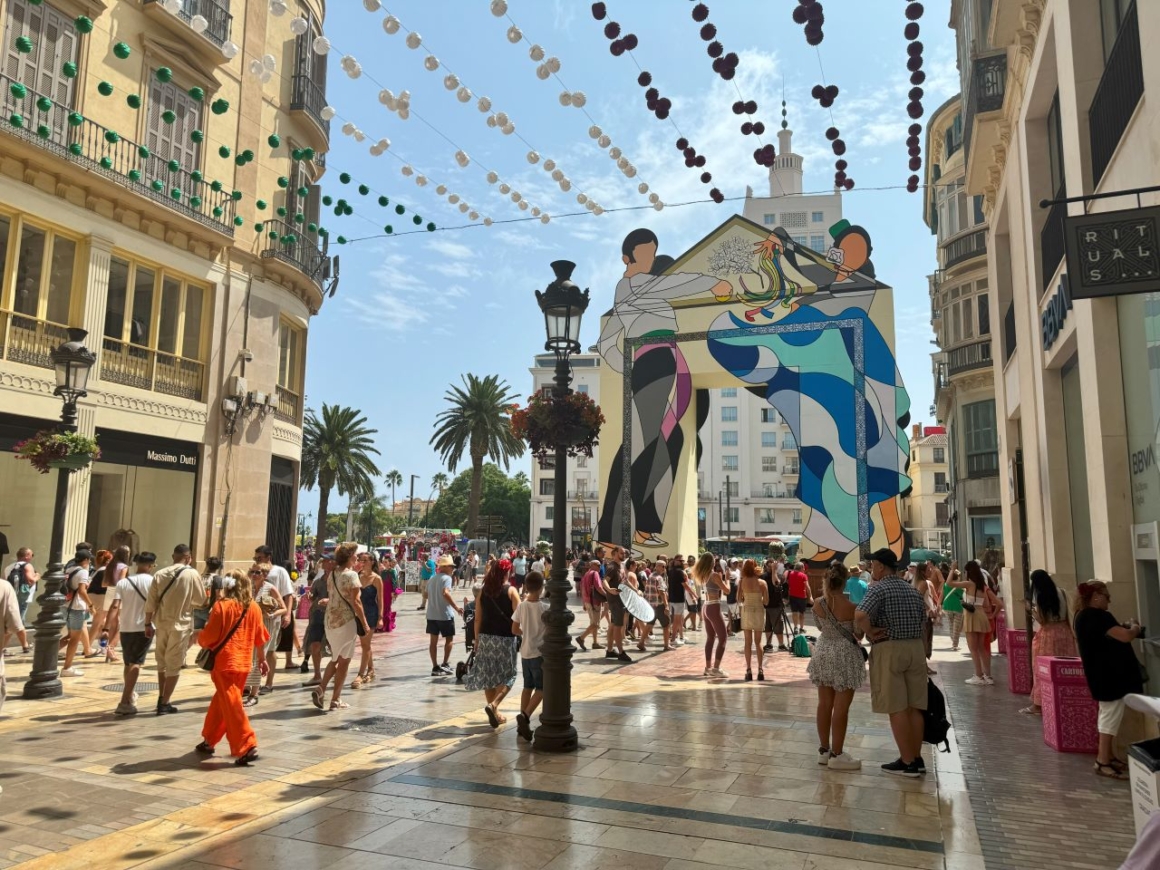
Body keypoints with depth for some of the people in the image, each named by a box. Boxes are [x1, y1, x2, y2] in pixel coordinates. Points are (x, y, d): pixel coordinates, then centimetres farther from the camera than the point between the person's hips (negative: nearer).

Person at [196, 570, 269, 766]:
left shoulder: (221, 606, -11)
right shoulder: (254, 607, 3)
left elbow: (209, 635, -10)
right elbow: (260, 637, 10)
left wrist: (200, 639, 13)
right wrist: (261, 658, 22)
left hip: (224, 663, -6)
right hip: (244, 663, 6)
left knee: (232, 705, -3)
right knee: (220, 701, 22)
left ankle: (248, 747, -9)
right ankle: (209, 740, 32)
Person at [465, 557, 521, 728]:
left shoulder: (482, 591, 3)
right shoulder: (511, 591, -7)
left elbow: (478, 618, 4)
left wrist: (477, 639, 12)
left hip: (486, 637, 4)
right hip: (505, 638, -4)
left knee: (488, 674, 13)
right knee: (507, 675, 7)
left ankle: (495, 714, 19)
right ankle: (493, 705, -13)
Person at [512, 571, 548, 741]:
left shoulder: (521, 606, -3)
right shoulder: (545, 608, -15)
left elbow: (514, 630, 2)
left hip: (525, 652, 5)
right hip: (539, 653, -5)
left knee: (528, 686, 17)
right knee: (541, 689, 4)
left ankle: (523, 723, 20)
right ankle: (525, 715, -15)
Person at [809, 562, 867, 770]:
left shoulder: (818, 604, -5)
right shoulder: (851, 607, -18)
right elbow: (859, 634, -5)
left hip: (823, 653, 5)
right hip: (845, 656, -5)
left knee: (825, 704, 13)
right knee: (841, 707, 2)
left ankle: (824, 750, 22)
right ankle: (836, 755, 8)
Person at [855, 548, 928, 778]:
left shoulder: (878, 588, -12)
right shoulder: (911, 588, 13)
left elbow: (860, 616, -27)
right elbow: (924, 614, 22)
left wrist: (870, 634, -12)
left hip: (889, 649, -7)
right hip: (915, 647, 7)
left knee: (897, 708, -1)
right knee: (914, 707, 12)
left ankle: (907, 762, 3)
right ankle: (917, 758, 20)